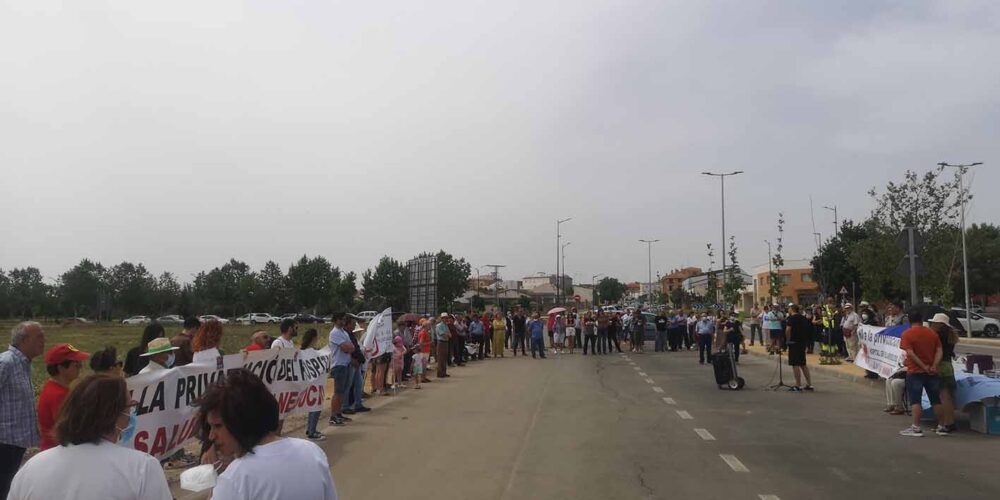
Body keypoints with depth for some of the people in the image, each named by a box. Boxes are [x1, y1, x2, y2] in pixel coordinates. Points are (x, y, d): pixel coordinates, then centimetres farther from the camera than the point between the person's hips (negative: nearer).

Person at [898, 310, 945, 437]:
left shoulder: (907, 334, -8)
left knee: (915, 400, -3)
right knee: (936, 400, 12)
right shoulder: (932, 333, 7)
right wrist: (934, 366, -10)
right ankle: (942, 427, 18)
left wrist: (923, 366, -15)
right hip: (931, 373, 5)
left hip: (915, 372, -5)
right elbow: (939, 351, -1)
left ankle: (916, 427, -6)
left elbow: (910, 353, -18)